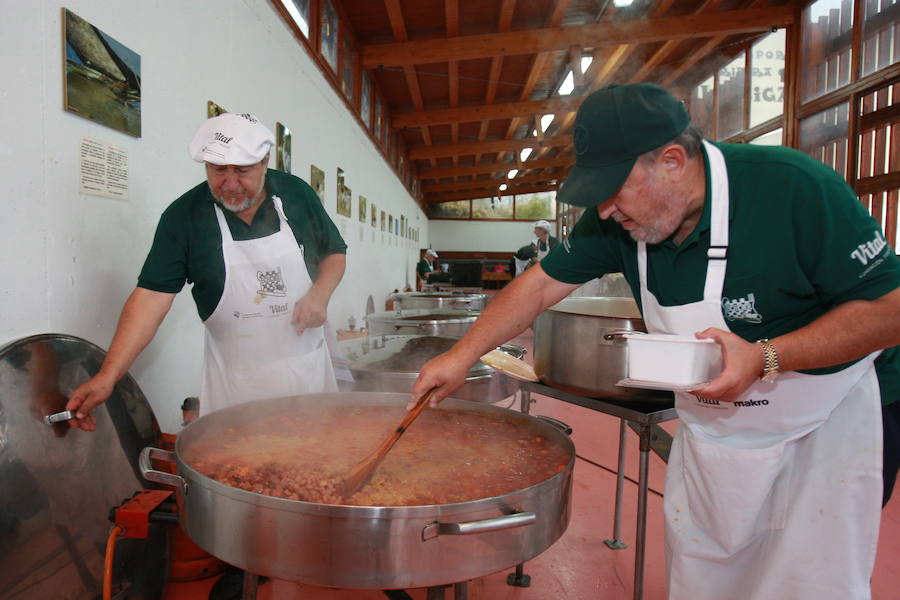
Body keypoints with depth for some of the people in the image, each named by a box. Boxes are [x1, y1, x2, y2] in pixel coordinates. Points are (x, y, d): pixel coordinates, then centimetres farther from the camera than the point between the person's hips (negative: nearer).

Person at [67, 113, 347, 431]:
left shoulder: (296, 193, -2)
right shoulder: (182, 216, -7)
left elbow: (335, 252, 9)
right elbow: (151, 297, -12)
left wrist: (319, 294, -11)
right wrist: (107, 376, -20)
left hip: (308, 366, 2)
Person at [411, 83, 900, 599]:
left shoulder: (796, 189, -27)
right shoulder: (616, 220, -14)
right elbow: (542, 285, -7)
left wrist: (765, 357, -32)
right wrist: (462, 356, -8)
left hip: (822, 426, -3)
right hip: (707, 428, 4)